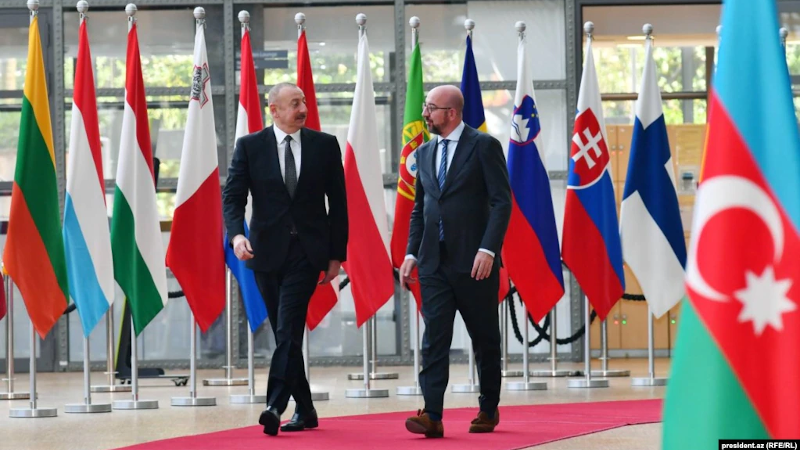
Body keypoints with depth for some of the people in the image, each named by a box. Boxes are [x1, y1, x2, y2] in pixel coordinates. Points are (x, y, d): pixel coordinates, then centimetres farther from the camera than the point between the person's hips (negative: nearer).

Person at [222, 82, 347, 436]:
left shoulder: (325, 145, 4)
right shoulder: (250, 146, 3)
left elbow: (338, 203, 6)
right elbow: (233, 196, -1)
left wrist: (336, 254, 3)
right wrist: (237, 234, -21)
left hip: (307, 251, -2)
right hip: (267, 251, 2)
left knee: (288, 330, -15)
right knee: (285, 333, 8)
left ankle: (275, 407, -20)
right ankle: (304, 410, 19)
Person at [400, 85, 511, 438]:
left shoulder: (484, 146, -5)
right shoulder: (424, 153, 14)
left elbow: (502, 202, -10)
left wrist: (488, 249, -19)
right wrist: (411, 253, 7)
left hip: (474, 262, -5)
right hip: (434, 263, 5)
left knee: (485, 339, 7)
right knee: (434, 338, -6)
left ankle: (488, 410, 21)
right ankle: (432, 415, -12)